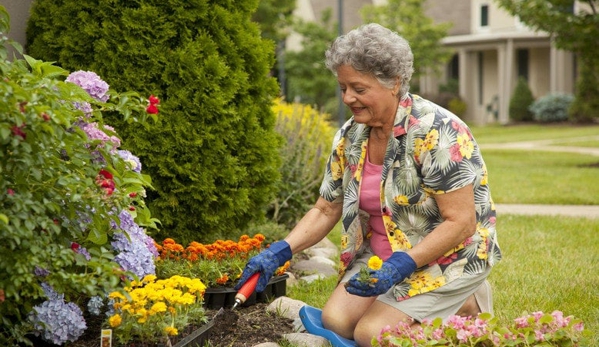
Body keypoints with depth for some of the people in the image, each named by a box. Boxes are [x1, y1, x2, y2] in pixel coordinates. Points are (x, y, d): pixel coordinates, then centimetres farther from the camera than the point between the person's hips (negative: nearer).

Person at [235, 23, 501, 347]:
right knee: (336, 320, -12)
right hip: (383, 254, 7)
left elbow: (461, 223, -24)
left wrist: (401, 266, -32)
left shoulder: (437, 132, -22)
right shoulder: (350, 136, -1)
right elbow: (325, 211, 6)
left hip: (449, 256, -7)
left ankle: (465, 304, 3)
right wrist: (279, 252, -10)